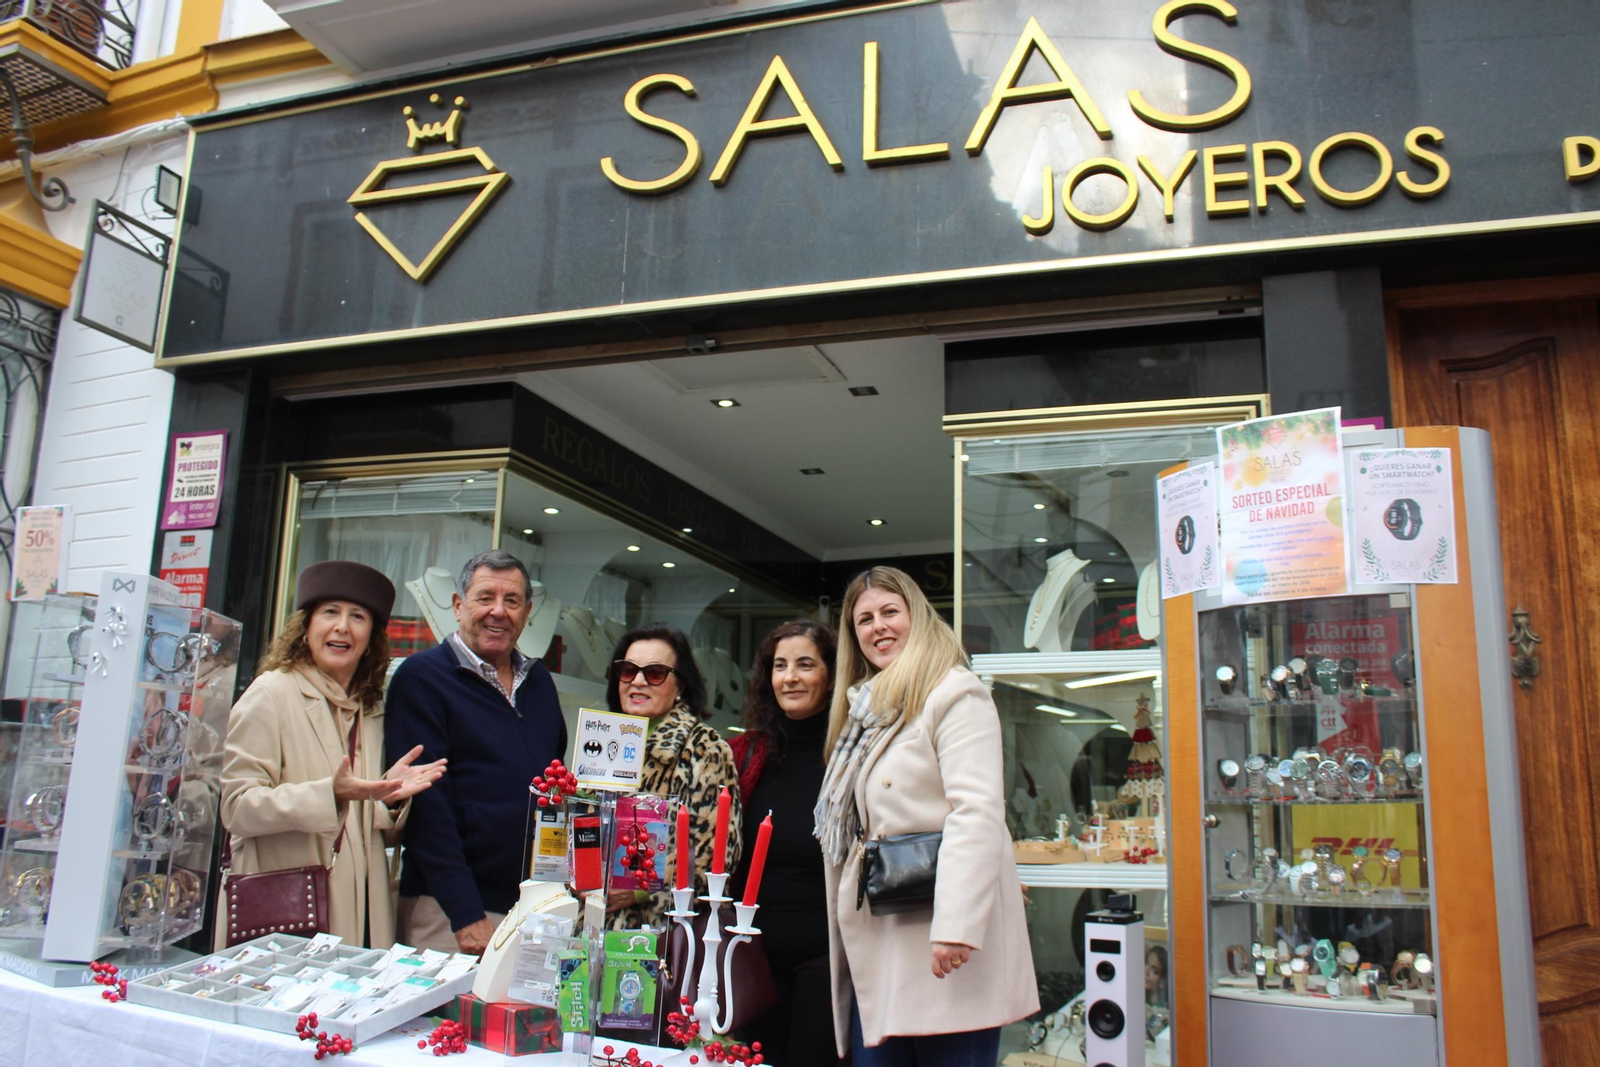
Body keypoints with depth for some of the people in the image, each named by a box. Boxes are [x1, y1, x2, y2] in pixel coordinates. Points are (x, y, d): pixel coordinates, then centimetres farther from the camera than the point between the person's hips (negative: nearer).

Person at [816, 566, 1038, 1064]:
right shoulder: (868, 707, 17)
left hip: (940, 949, -7)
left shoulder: (955, 694, -7)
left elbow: (977, 812, -18)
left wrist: (956, 928, -25)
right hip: (878, 947, 7)